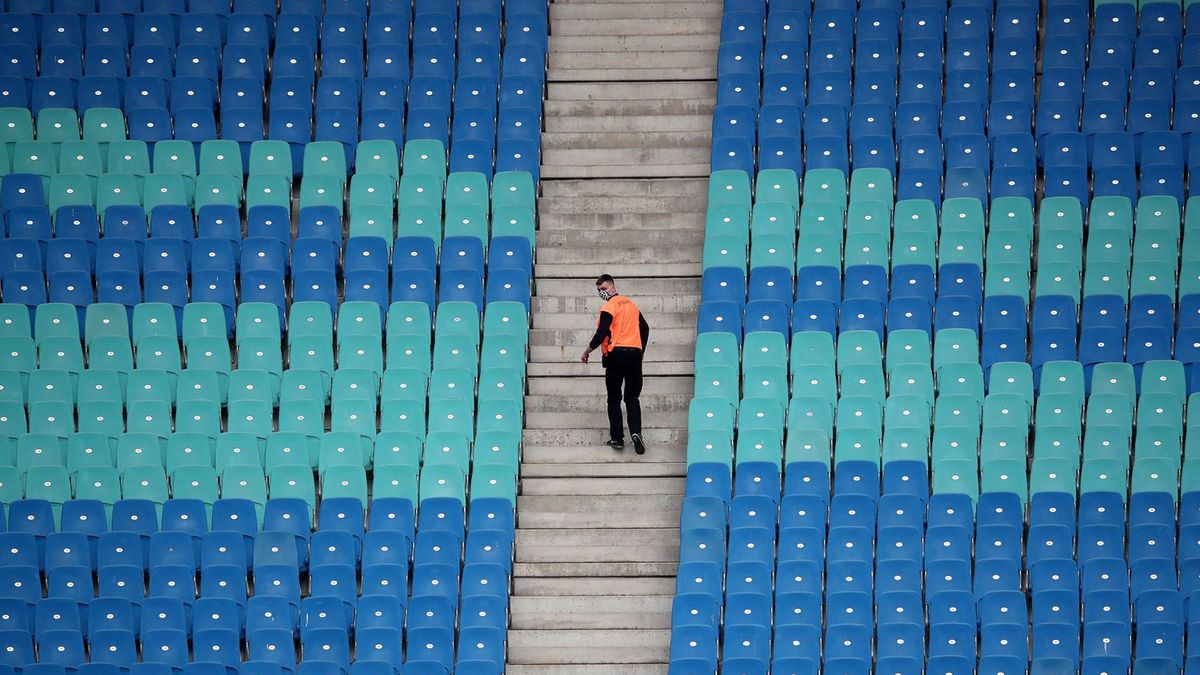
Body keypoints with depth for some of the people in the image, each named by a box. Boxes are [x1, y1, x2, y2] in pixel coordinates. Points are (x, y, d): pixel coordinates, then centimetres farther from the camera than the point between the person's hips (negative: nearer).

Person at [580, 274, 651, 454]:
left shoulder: (609, 307, -8)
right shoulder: (630, 303, 14)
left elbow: (601, 334, -14)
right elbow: (645, 328, 20)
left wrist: (586, 352, -1)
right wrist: (641, 351, 31)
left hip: (616, 354, -5)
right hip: (635, 354, 5)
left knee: (614, 398, 4)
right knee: (632, 397, 8)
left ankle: (617, 438, 1)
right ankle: (635, 432, -13)